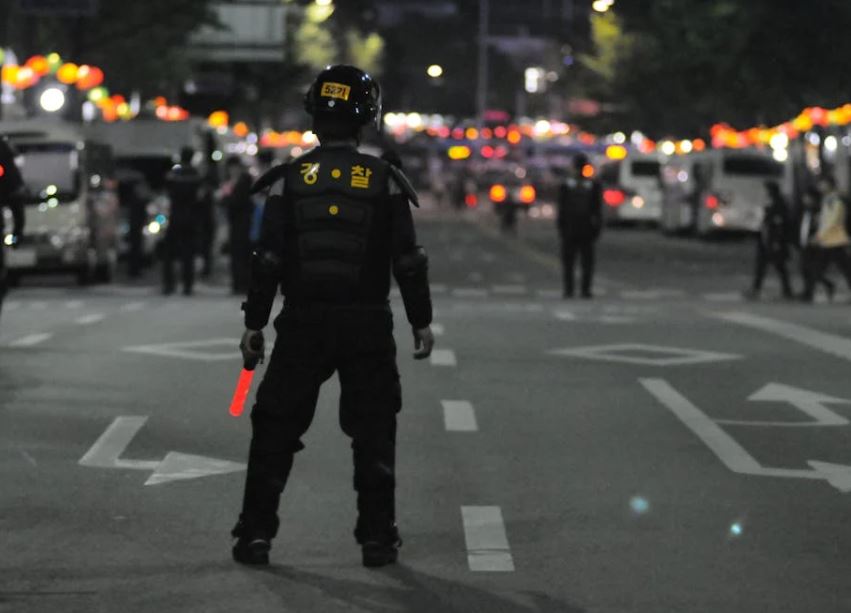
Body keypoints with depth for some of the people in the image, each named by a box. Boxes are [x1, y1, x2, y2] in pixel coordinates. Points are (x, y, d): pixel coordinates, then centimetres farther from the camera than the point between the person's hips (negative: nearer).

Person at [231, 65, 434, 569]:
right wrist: (422, 321, 9)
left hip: (303, 324, 0)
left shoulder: (290, 179, -3)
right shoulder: (385, 181, -3)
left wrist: (255, 324, 4)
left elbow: (268, 258, -3)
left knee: (276, 429, 9)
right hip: (369, 325, 0)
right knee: (374, 432, 10)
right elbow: (408, 259, -2)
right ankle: (378, 537, 9)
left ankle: (256, 533, 6)